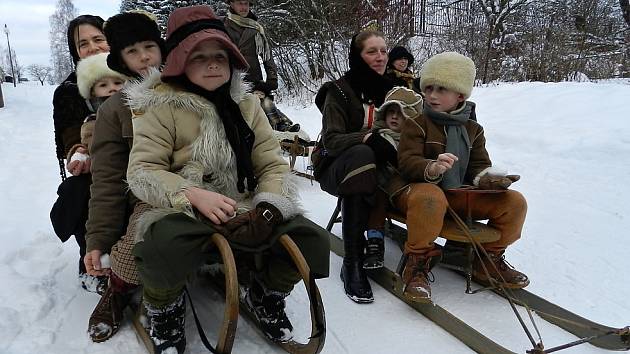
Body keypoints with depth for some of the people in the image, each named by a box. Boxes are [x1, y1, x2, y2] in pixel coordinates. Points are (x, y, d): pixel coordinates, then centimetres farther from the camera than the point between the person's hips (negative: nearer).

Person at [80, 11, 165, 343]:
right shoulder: (114, 109, 7)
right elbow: (107, 180, 5)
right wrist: (97, 240, 0)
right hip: (149, 198, 0)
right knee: (135, 252, -29)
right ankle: (118, 291, 2)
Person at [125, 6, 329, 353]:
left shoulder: (247, 104, 9)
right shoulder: (162, 105, -3)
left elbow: (273, 166, 4)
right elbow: (141, 171, -10)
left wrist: (267, 209, -17)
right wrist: (194, 196, -28)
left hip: (245, 212, 4)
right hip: (184, 212, -3)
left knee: (313, 241, -16)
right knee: (164, 245, -38)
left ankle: (266, 294, 17)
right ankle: (164, 308, 0)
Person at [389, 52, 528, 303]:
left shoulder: (472, 129, 13)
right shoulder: (416, 123, -4)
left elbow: (478, 165, 14)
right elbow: (407, 162, -15)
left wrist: (489, 177, -12)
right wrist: (432, 169, -38)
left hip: (459, 193, 6)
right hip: (418, 187, -5)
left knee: (514, 202, -7)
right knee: (430, 198, -44)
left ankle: (489, 259, 12)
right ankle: (418, 262, -22)